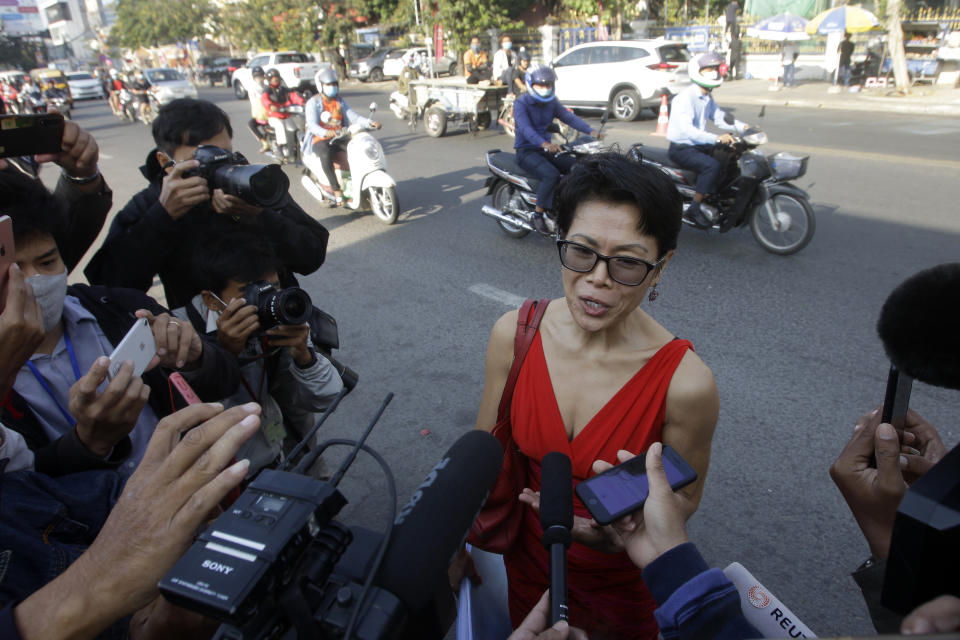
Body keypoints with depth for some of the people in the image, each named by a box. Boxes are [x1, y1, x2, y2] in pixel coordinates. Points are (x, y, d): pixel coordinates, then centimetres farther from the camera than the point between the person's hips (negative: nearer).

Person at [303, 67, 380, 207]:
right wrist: (326, 133, -39)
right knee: (326, 155, -39)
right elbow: (312, 125, -17)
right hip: (320, 140, -5)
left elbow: (354, 117, 4)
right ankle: (337, 190, -37)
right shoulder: (313, 103, -2)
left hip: (339, 138, 5)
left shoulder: (340, 101, 15)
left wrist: (370, 123, -16)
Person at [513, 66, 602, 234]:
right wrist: (544, 144, -46)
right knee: (551, 174, -32)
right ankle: (538, 214, -20)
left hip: (547, 149, 7)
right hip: (526, 151, -7)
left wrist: (591, 131, -16)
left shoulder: (552, 102, 11)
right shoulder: (521, 103, -11)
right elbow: (525, 128, -28)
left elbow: (569, 117, 1)